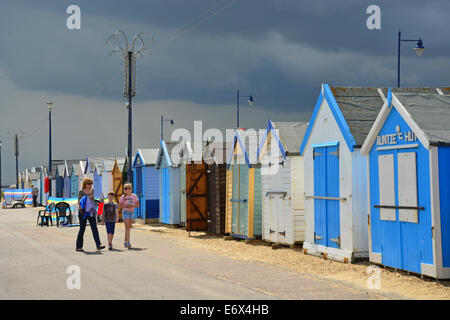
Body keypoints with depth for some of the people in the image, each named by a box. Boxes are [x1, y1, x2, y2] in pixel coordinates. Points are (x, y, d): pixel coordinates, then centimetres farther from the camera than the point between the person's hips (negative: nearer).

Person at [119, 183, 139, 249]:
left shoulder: (134, 196, 3)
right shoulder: (122, 197, -1)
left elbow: (137, 204, 5)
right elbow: (119, 206, 1)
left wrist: (132, 206, -13)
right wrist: (126, 206, -17)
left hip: (132, 212, 3)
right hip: (125, 212, -2)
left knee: (129, 228, 8)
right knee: (127, 227, -14)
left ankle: (125, 242, 21)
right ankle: (127, 242, -19)